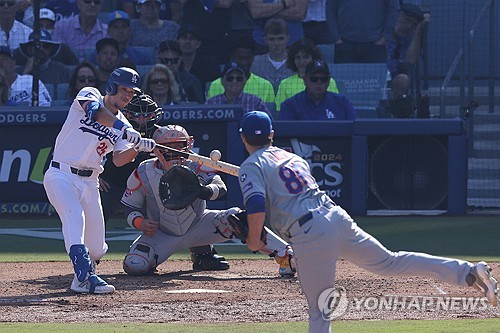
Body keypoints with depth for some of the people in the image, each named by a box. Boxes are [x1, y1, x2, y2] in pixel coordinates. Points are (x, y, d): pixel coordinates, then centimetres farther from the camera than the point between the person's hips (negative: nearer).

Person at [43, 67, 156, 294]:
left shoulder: (123, 126, 11)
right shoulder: (89, 95, -2)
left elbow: (118, 160, -5)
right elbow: (96, 111, -27)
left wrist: (138, 147, -23)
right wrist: (122, 128, -40)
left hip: (89, 182, 5)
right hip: (61, 174, -5)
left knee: (97, 249, 1)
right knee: (74, 215, -33)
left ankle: (86, 267, 35)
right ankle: (85, 276, -43)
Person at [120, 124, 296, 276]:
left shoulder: (196, 167, -14)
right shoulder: (143, 173, -13)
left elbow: (221, 187, -29)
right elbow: (130, 208, -3)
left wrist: (206, 191, -53)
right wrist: (141, 223, -25)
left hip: (199, 226, 0)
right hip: (163, 235, 1)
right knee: (135, 266, -25)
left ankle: (284, 255, -24)